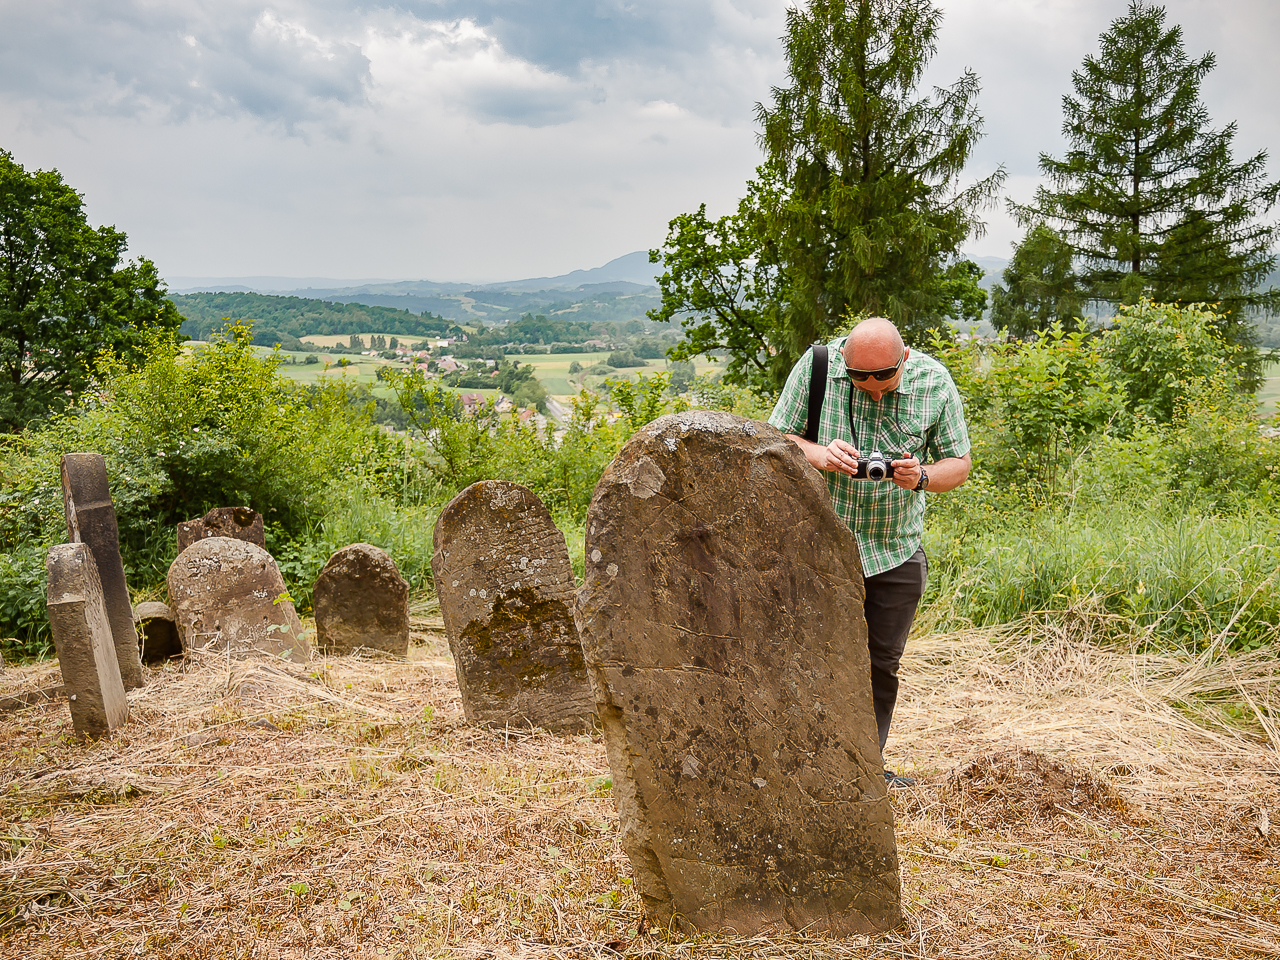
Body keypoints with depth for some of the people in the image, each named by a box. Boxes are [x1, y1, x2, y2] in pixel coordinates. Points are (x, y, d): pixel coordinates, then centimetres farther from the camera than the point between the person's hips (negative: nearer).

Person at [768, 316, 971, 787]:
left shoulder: (934, 382, -5)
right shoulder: (816, 365, -10)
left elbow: (959, 464, 1)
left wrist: (923, 477, -21)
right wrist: (819, 455, -25)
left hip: (898, 550, 3)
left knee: (883, 661, 11)